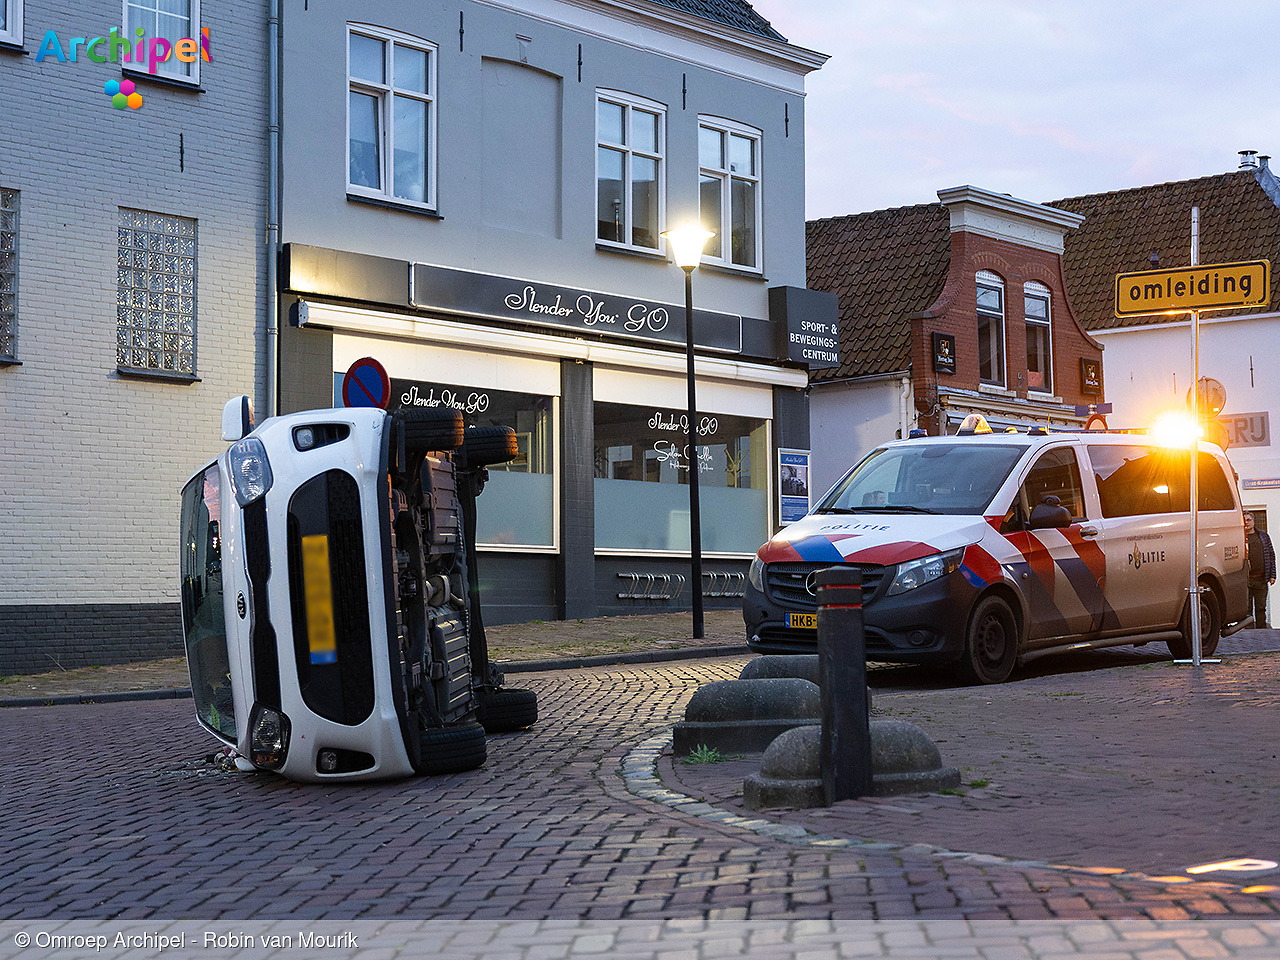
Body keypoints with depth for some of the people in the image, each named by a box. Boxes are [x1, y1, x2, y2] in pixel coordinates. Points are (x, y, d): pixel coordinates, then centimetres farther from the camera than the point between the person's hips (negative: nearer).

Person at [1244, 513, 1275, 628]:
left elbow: (1271, 555, 13)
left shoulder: (1263, 535, 12)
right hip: (1246, 580, -3)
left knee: (1261, 608, 8)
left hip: (1261, 580, 3)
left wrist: (1272, 575, 6)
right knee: (1247, 608, 0)